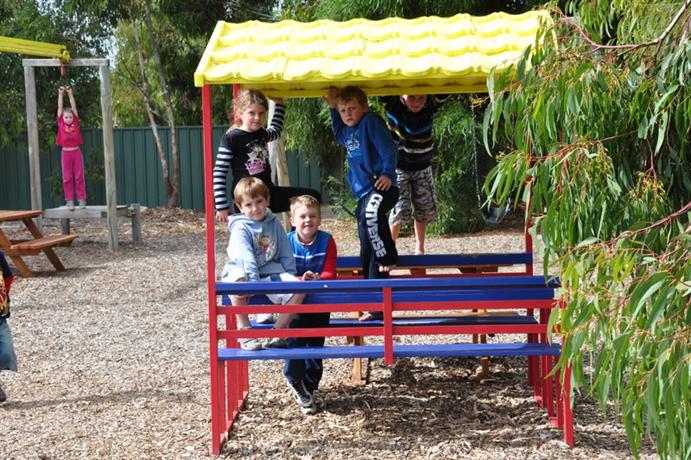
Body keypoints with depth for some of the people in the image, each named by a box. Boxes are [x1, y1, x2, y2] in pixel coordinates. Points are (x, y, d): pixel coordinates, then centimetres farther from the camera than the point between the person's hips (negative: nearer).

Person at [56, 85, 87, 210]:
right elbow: (60, 107, 0)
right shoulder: (61, 123, 2)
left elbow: (73, 106, 0)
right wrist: (60, 94, -5)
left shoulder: (75, 122, 3)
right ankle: (69, 200, 7)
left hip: (76, 152, 0)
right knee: (67, 177, 3)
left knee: (79, 176, 4)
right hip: (66, 153, 0)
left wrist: (70, 93, -6)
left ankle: (82, 199, 10)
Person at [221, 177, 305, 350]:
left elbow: (286, 254, 14)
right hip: (243, 271, -5)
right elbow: (245, 256, -22)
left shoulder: (274, 224, 10)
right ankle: (245, 331, -26)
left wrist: (291, 277, 3)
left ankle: (278, 331, -5)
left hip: (270, 272, 5)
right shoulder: (240, 228, -7)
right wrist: (254, 280, -34)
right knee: (238, 281, -41)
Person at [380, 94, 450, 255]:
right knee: (400, 210, -11)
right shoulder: (393, 104, -20)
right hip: (398, 168, -3)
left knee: (424, 209, 11)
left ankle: (419, 250, 27)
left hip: (422, 168, 4)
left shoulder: (431, 105, -14)